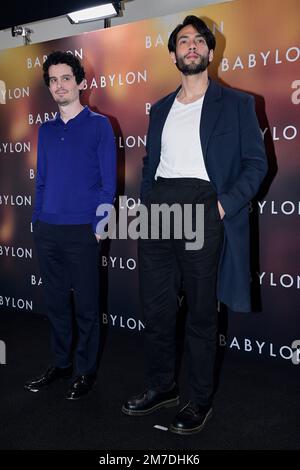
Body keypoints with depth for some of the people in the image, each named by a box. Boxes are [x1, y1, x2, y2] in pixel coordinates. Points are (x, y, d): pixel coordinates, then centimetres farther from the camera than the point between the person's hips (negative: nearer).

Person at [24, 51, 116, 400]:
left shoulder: (98, 125, -1)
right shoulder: (46, 130, 13)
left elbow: (108, 181, -4)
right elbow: (41, 179, 17)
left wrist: (98, 224, -10)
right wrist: (37, 220, 9)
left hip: (82, 231, -5)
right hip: (46, 230, 5)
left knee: (85, 305, 4)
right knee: (55, 302, 12)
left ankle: (85, 371, 19)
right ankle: (60, 363, 28)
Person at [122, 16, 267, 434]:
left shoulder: (236, 104, 5)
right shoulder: (160, 109, 19)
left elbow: (256, 162, 0)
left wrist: (225, 205, -13)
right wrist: (145, 203, 7)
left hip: (201, 209, -4)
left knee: (201, 312, 4)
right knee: (156, 308, 10)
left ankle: (200, 400, 21)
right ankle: (161, 386, 29)